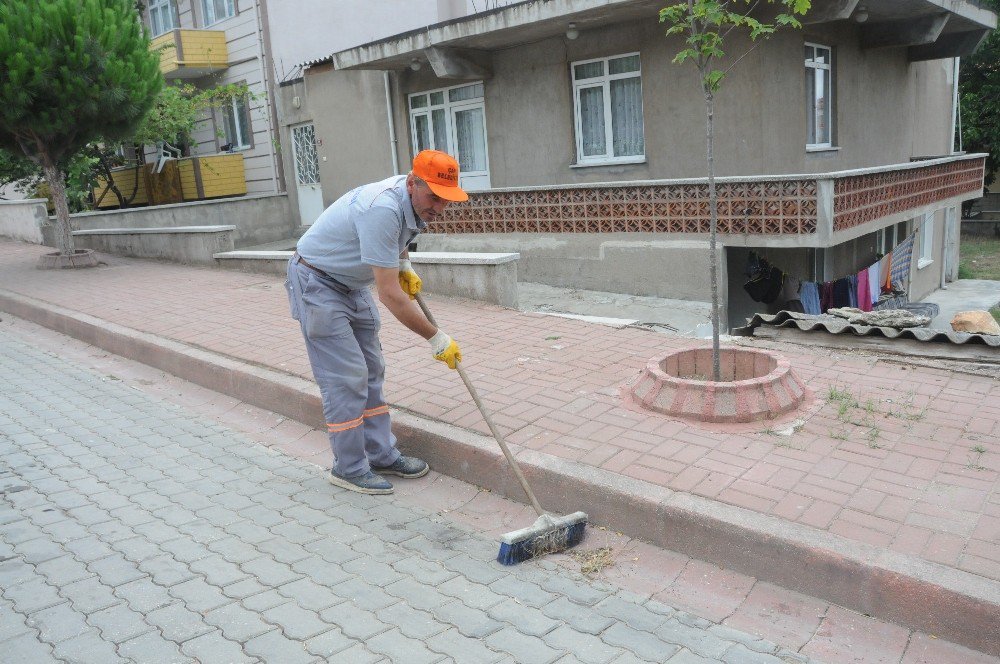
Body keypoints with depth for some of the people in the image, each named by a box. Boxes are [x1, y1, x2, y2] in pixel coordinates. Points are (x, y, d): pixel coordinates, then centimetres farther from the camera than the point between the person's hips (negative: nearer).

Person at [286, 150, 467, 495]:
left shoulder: (414, 200, -5)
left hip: (352, 283, 9)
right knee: (346, 379, -9)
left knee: (371, 372, 10)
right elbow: (390, 297, -33)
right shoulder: (383, 208, -33)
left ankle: (381, 456, 19)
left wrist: (405, 267, 2)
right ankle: (349, 468, 5)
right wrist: (437, 339, -25)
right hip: (316, 282, -9)